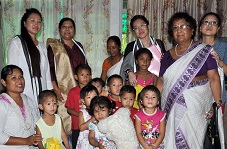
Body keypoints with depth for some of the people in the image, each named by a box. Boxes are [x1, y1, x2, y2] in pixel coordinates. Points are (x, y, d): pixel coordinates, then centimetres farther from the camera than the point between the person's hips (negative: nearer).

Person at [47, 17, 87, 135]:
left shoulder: (78, 45, 18)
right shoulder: (54, 46, 4)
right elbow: (50, 69, -3)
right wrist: (56, 89, -13)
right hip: (63, 90, -4)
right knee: (65, 116, -9)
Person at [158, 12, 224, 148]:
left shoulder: (203, 51, -2)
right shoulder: (168, 55, 8)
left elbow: (214, 78, -7)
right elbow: (161, 82, 9)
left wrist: (217, 103, -13)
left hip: (196, 106, -3)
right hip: (172, 107, 3)